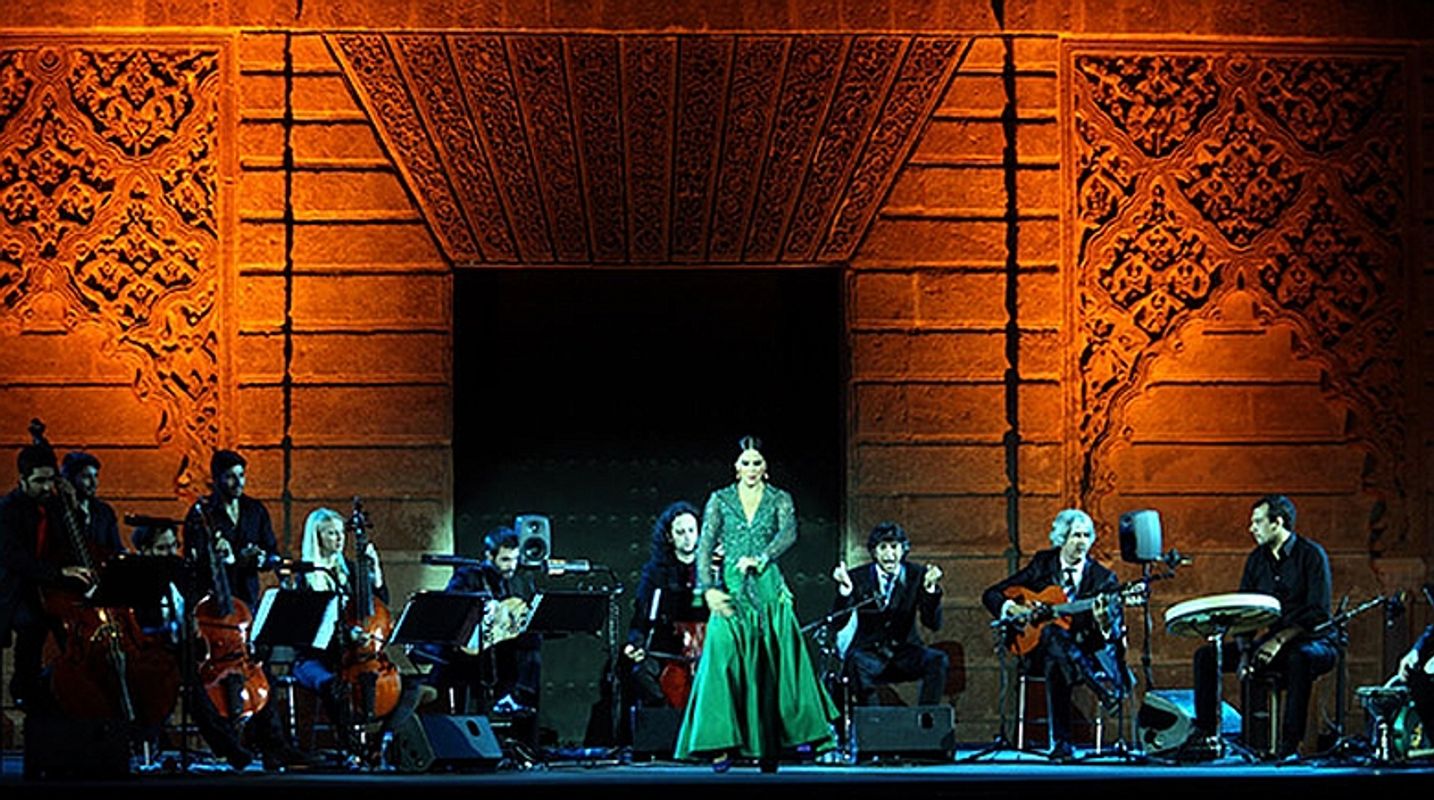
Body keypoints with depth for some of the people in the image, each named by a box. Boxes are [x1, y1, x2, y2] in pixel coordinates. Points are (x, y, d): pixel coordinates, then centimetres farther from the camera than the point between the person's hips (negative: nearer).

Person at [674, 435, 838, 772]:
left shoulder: (779, 500, 8)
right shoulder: (720, 500, 8)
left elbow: (788, 534, -10)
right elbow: (705, 545, 1)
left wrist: (760, 558, -26)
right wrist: (709, 589, -13)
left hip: (769, 591, 0)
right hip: (731, 593, 0)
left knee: (772, 669, -4)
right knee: (723, 663, -14)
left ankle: (768, 747, 2)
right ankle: (722, 745, -17)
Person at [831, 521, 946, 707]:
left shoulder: (916, 575, 0)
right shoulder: (859, 578, -2)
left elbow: (933, 624, -8)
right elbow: (838, 623, -10)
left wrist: (930, 588, -24)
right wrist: (845, 589, -26)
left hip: (904, 651, 2)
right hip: (869, 651, -2)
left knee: (938, 661, -26)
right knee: (856, 663, -35)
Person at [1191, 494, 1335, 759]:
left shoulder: (1311, 555, -11)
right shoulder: (1257, 559, 8)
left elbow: (1318, 613, -19)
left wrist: (1280, 640, -30)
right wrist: (1245, 651, -9)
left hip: (1313, 641, -7)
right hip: (1272, 641, 7)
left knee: (1299, 658, -43)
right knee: (1206, 656, -7)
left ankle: (1290, 742, -39)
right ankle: (1204, 730, -5)